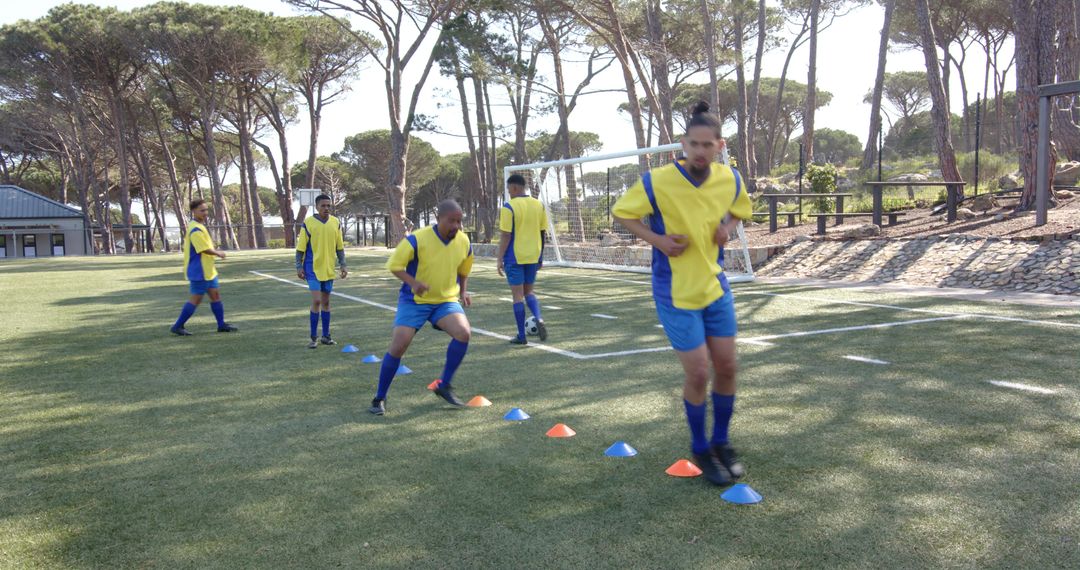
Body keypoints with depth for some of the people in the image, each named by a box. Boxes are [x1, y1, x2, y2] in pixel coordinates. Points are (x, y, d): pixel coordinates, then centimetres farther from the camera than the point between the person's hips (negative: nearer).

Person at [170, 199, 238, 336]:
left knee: (215, 295, 11)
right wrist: (218, 253, -8)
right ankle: (177, 327, 6)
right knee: (196, 299, -3)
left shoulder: (198, 226, 12)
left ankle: (221, 324, 18)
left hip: (207, 270, 10)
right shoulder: (196, 229, -21)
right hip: (199, 272, -10)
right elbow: (205, 249, -24)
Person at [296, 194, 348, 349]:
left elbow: (340, 246, 11)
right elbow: (301, 247, -4)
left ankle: (326, 336, 18)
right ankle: (314, 337, 0)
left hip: (328, 269, 4)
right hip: (313, 269, -4)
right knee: (316, 301, -10)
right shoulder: (308, 223, -7)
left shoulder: (335, 223, 4)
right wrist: (299, 266, -7)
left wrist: (343, 264, 5)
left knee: (326, 301, 10)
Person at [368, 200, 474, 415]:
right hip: (414, 300, -3)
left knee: (464, 333, -22)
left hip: (446, 300, 3)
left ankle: (444, 386, -3)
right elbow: (394, 265, -12)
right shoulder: (418, 239, -18)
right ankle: (380, 398, 6)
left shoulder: (464, 242, -3)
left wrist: (463, 292, -1)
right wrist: (414, 283, -27)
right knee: (399, 345, -13)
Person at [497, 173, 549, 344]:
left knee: (518, 295, 4)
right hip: (533, 257, 5)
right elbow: (543, 233, 7)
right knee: (529, 292, 19)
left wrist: (500, 259, -6)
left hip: (515, 258, -5)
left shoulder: (509, 207, -12)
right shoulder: (539, 205, 4)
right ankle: (539, 319, -7)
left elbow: (506, 236, -14)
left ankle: (521, 336, 7)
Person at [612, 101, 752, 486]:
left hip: (716, 288, 5)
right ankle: (701, 450, 21)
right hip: (676, 295, -5)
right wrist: (657, 240, -18)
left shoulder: (730, 180, -4)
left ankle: (720, 443, 31)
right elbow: (621, 213, -4)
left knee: (726, 368, 8)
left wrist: (727, 229, -4)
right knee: (698, 374, -3)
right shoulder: (657, 181, -18)